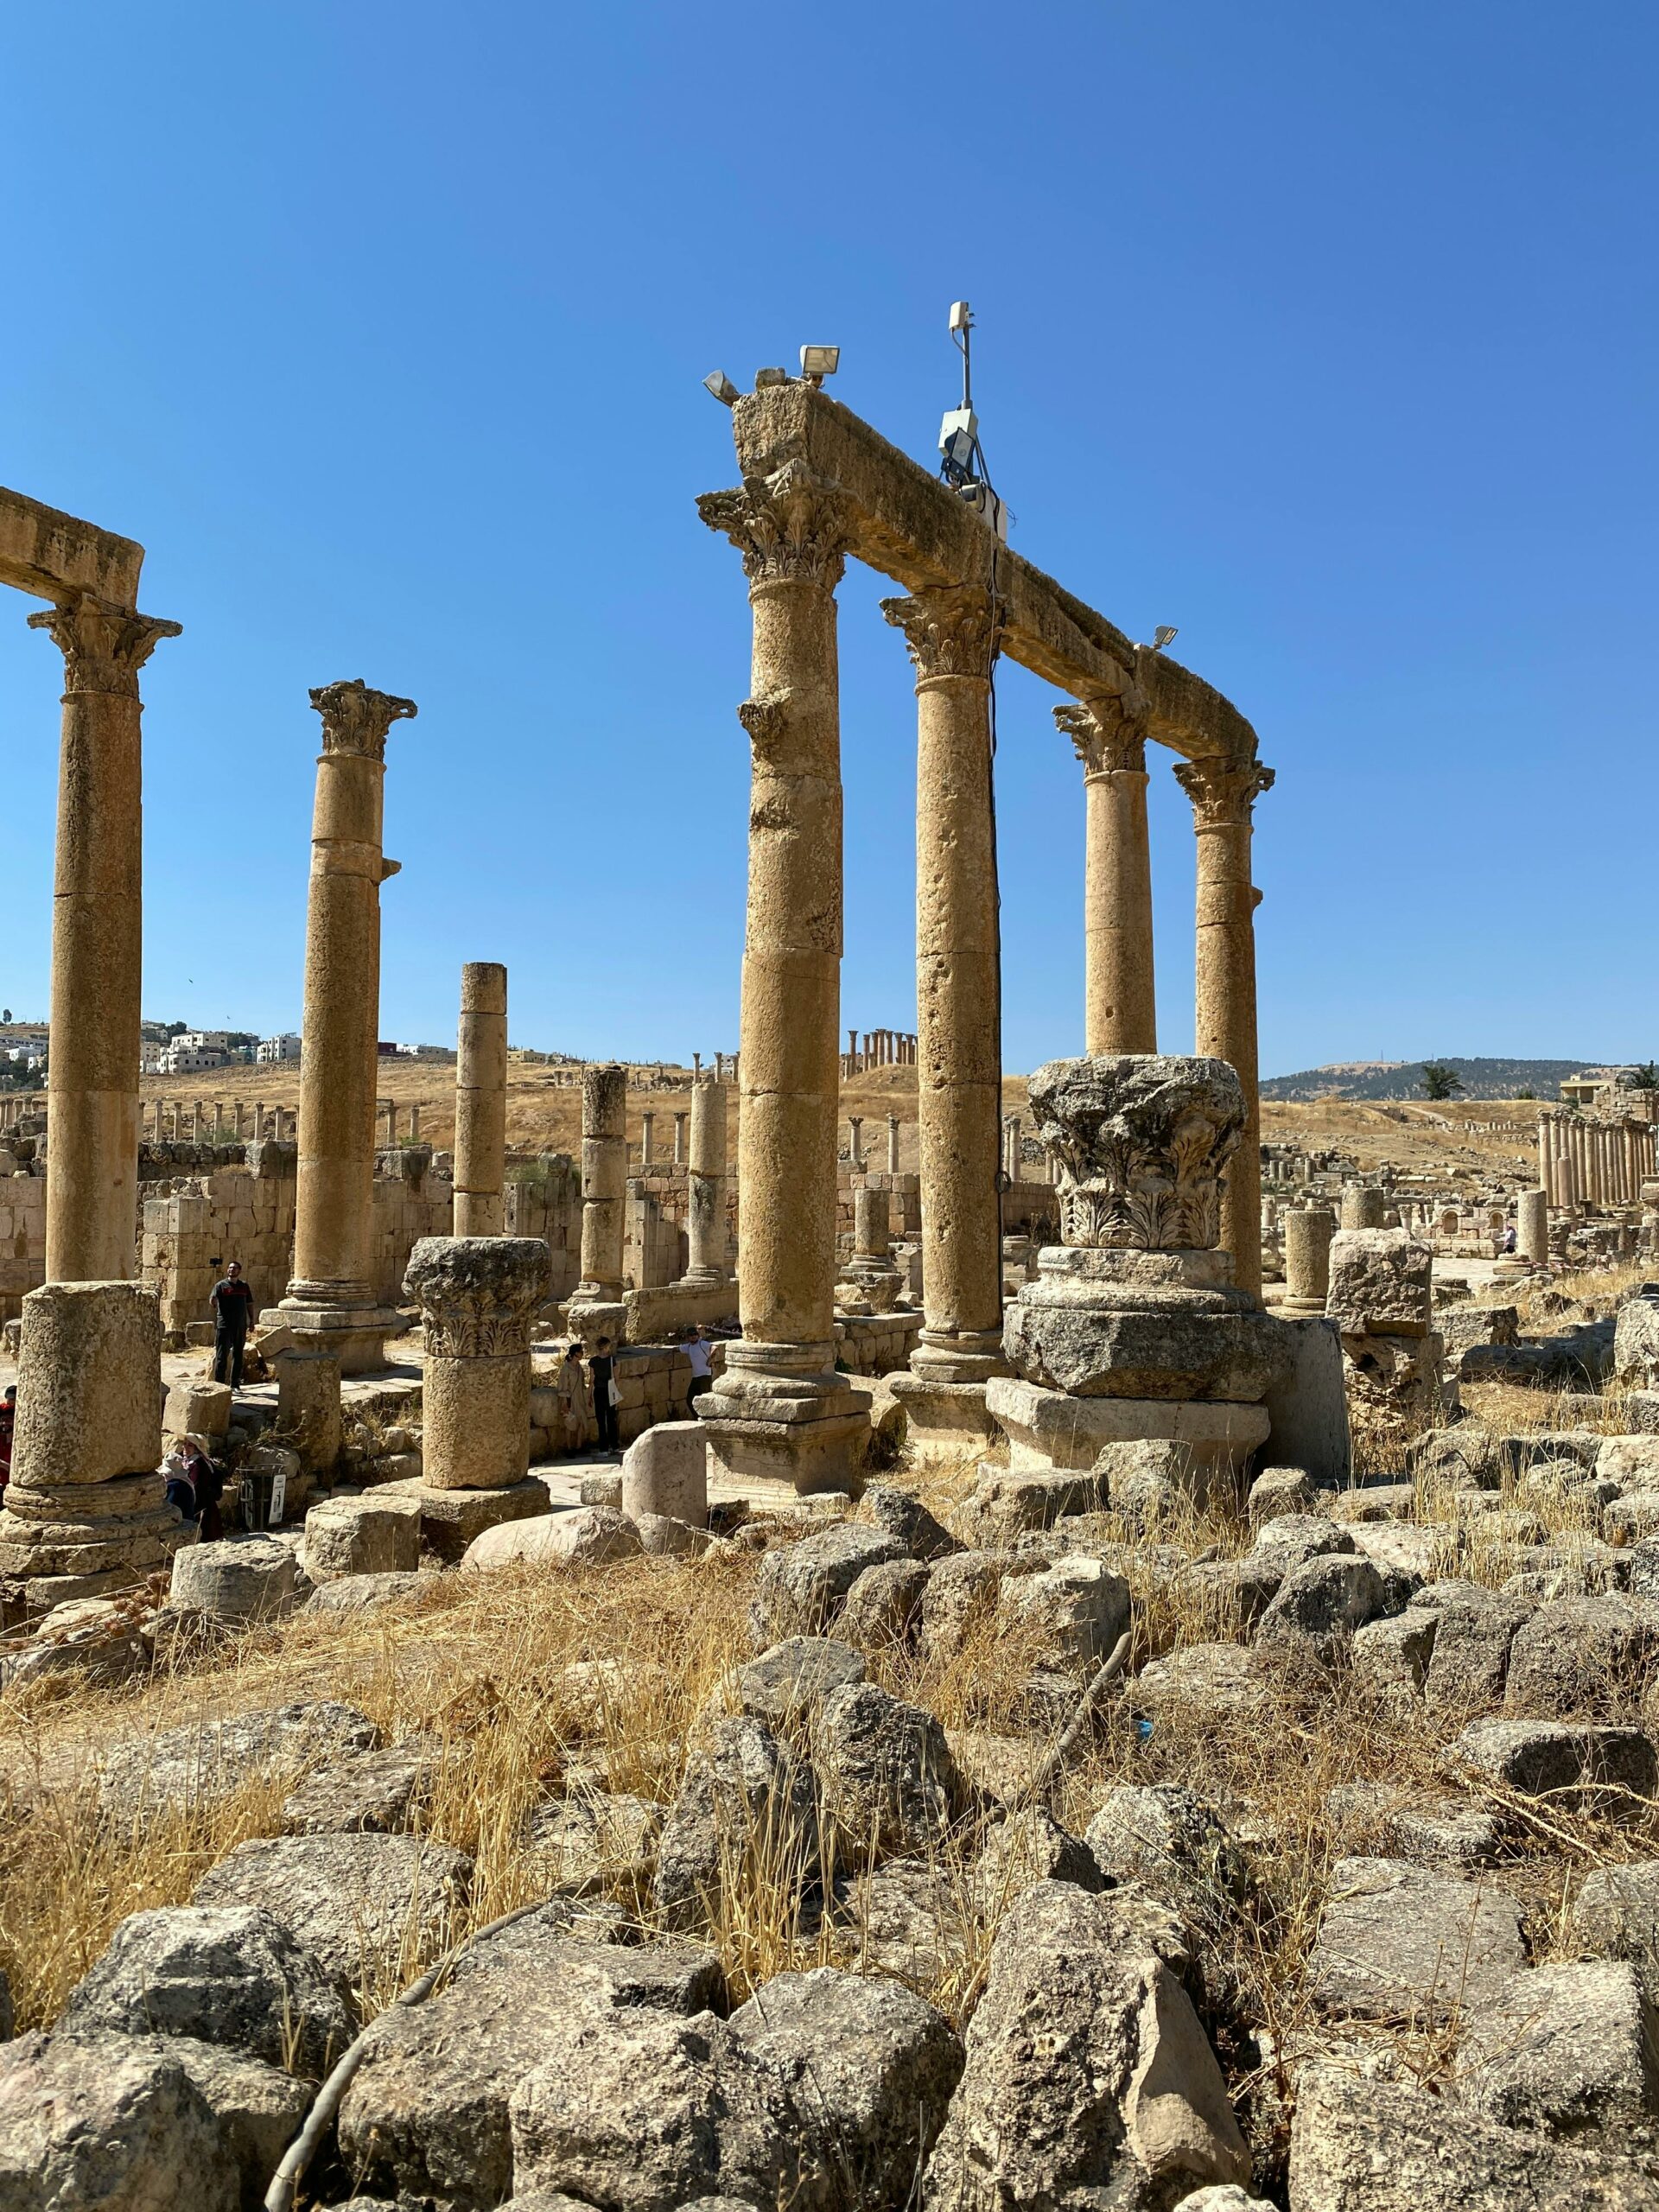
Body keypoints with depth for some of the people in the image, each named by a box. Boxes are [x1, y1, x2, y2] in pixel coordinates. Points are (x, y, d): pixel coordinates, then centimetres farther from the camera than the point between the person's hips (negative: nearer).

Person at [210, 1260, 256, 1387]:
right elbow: (212, 1301, -14)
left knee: (238, 1355, 9)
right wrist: (213, 1302, -37)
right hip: (224, 1325, -4)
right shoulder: (220, 1285, 0)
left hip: (240, 1326, 4)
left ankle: (235, 1384, 17)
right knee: (222, 1355, -5)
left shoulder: (244, 1286, 13)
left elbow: (249, 1304, 17)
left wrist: (251, 1320, 11)